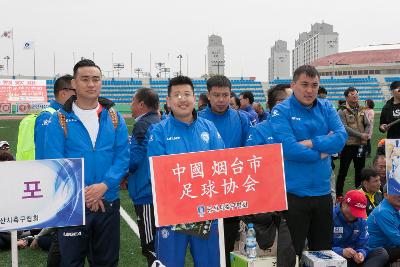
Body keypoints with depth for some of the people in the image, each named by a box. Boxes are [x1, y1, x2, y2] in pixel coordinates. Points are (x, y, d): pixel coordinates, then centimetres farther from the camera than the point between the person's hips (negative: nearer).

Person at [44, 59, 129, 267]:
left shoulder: (114, 118, 3)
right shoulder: (60, 120, -4)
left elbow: (123, 156, -2)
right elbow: (54, 162, -9)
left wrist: (104, 185, -16)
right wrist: (80, 192, -17)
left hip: (108, 202, 2)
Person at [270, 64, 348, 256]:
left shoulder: (326, 107, 7)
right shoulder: (281, 111, -8)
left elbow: (341, 137, -8)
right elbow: (288, 149, -21)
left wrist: (311, 143, -19)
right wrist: (323, 151, -10)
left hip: (323, 191, 5)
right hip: (293, 194, -5)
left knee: (323, 251, 18)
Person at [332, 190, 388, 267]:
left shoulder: (361, 220, 8)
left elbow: (362, 245, 6)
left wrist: (361, 253, -18)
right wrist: (341, 252, -29)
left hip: (354, 259, 6)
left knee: (382, 253, -12)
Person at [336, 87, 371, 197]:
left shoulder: (361, 111, 12)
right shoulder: (342, 111, -7)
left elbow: (368, 125, 13)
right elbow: (344, 127, -17)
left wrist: (366, 135, -8)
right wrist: (360, 135, -18)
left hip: (361, 145, 6)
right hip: (348, 145, -6)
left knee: (360, 170, 13)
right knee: (343, 171, -1)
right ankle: (338, 194, 7)